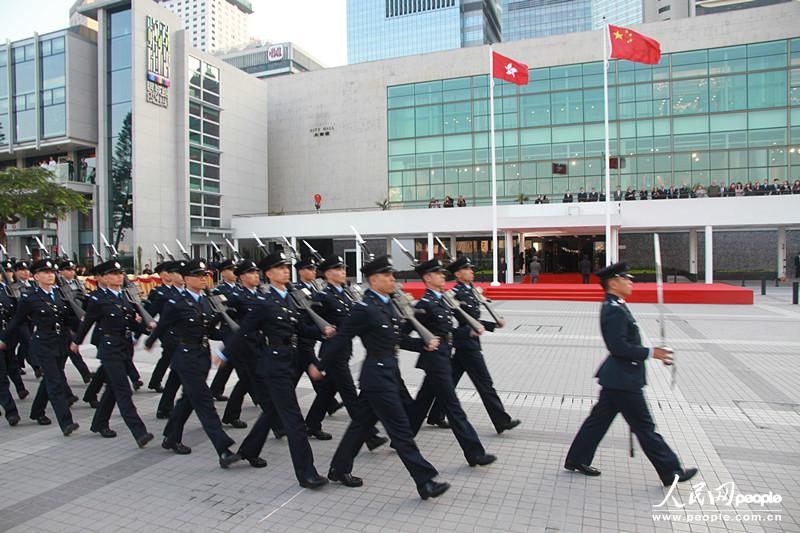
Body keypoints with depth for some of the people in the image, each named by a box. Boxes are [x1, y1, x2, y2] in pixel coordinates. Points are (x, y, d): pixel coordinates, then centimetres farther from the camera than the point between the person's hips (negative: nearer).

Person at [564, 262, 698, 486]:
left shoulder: (615, 307, 12)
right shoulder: (614, 311, -21)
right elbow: (619, 347, -26)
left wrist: (653, 354, 14)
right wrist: (650, 353, -18)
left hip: (616, 378, 10)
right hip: (622, 380, -10)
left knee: (599, 419, 15)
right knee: (644, 426, 3)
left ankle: (577, 459, 24)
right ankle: (671, 472, 16)